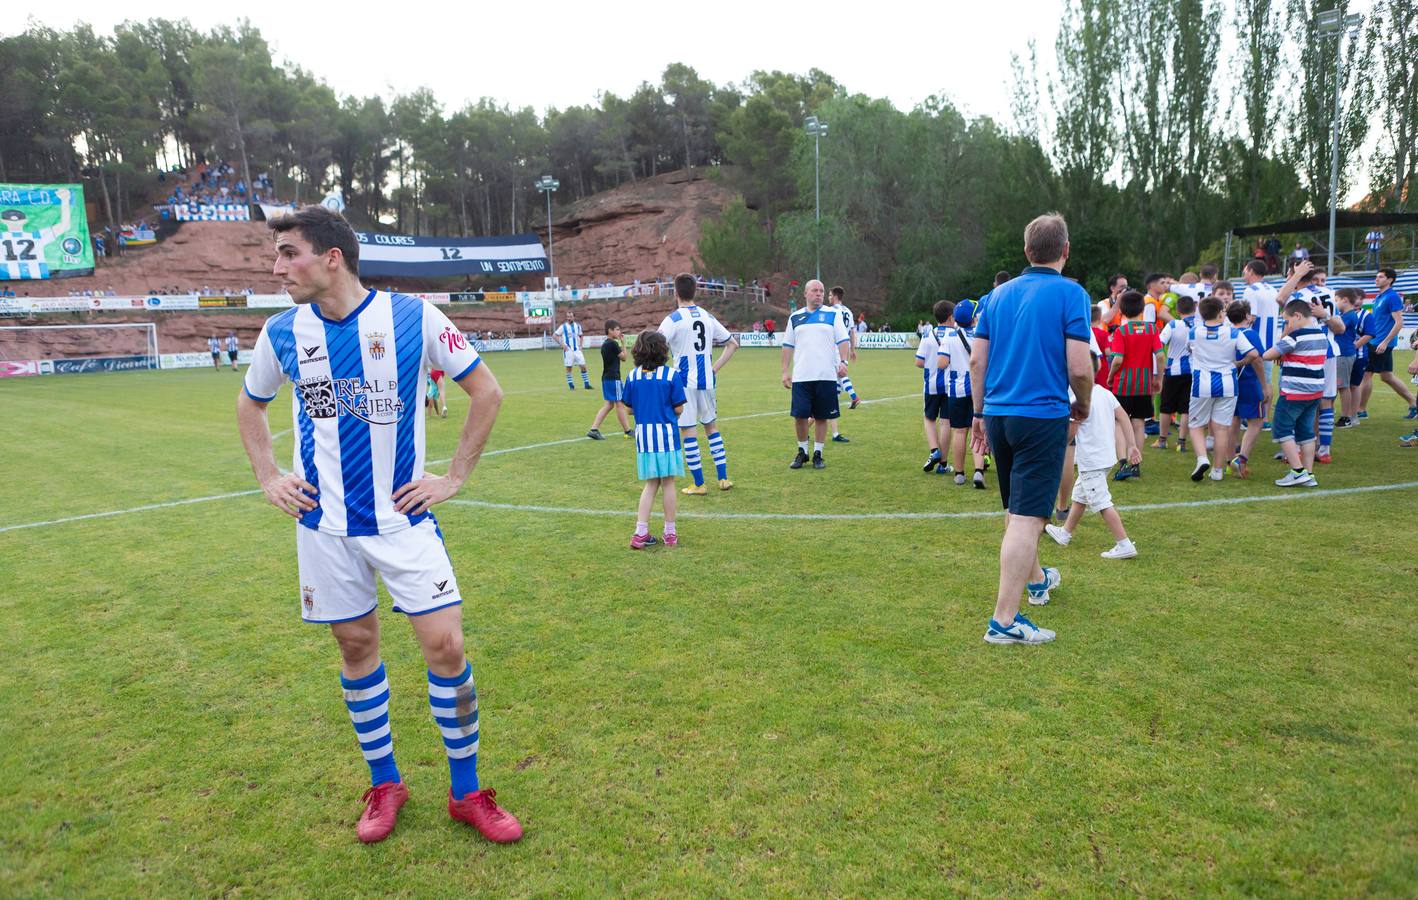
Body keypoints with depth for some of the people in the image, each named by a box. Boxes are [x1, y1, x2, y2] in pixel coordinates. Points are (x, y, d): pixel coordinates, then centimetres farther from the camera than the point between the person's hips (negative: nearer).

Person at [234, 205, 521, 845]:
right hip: (325, 525, 3)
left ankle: (467, 792, 15)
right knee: (356, 647, 11)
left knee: (445, 647, -5)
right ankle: (384, 784, 31)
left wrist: (455, 477, -3)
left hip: (403, 517, -3)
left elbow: (487, 391, -2)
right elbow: (249, 403, 20)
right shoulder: (282, 332, 1)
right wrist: (268, 479, 10)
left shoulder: (413, 317, -10)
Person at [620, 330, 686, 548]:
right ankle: (670, 533, 16)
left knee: (651, 484, 14)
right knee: (668, 483, 8)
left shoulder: (632, 376, 1)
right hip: (666, 433, -3)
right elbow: (679, 409, -6)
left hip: (643, 434, 3)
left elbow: (630, 409, 6)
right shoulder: (671, 375, -8)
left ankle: (641, 533, 8)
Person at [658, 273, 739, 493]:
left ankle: (699, 484, 5)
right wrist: (715, 368, 11)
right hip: (707, 380, 5)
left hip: (685, 382, -5)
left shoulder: (673, 319, -8)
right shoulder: (708, 317, 8)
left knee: (687, 431, 2)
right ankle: (723, 478, 18)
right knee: (711, 425, 18)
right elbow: (733, 344, 14)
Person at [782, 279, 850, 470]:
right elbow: (788, 345, 14)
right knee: (799, 415, -3)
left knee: (821, 417, 3)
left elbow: (843, 340, 2)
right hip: (801, 376, 1)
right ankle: (802, 452, 15)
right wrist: (785, 371, 7)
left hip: (826, 376, -1)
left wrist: (843, 361, -13)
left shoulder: (832, 314, 7)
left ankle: (818, 454, 15)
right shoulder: (795, 317, 13)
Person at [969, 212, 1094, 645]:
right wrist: (1083, 405, 6)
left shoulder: (999, 294, 9)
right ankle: (1004, 620, -6)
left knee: (1017, 511, 22)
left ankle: (1036, 579, 45)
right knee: (1026, 519, -5)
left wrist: (979, 413, 16)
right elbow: (1079, 367, -13)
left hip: (997, 414, 7)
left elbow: (976, 360, 8)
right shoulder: (1070, 294, -7)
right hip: (1042, 416, -6)